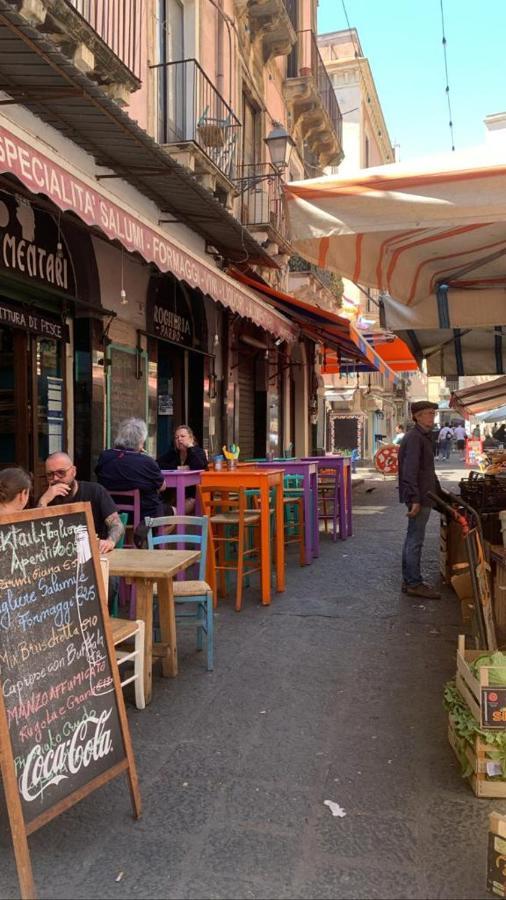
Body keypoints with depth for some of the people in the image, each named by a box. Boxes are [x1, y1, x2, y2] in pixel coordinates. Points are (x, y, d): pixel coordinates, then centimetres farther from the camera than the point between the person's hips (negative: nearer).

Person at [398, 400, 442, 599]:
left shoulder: (424, 437, 17)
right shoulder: (414, 438, -15)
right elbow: (410, 471, -22)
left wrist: (439, 492, 27)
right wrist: (415, 499, -26)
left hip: (423, 496, 10)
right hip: (419, 498, -10)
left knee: (412, 539, 14)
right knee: (415, 541, -4)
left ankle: (409, 581, 21)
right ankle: (414, 584, 3)